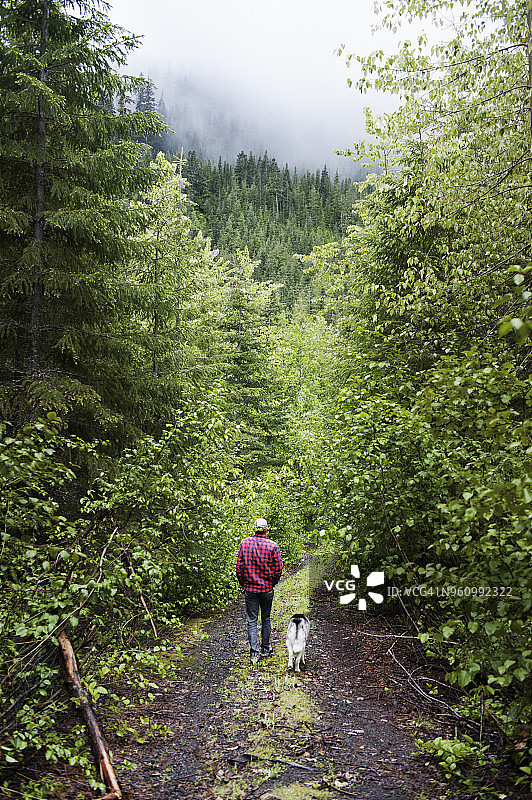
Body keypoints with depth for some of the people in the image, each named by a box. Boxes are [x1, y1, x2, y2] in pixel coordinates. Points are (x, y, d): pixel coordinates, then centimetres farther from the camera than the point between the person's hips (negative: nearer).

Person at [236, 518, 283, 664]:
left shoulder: (244, 543, -5)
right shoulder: (273, 546, -9)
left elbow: (239, 566, -2)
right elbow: (278, 569, -7)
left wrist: (243, 584, 9)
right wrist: (272, 583, 9)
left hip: (250, 589, 0)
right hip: (267, 589, 0)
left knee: (252, 621, 5)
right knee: (266, 619, 16)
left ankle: (254, 653, 0)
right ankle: (265, 648, 28)